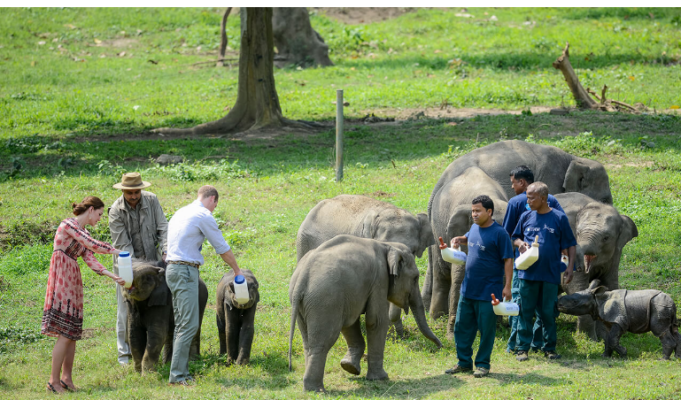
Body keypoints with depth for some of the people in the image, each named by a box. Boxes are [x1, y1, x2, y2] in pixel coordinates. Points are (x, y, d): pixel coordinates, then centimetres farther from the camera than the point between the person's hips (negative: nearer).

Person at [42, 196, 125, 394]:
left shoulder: (83, 233, 18)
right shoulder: (69, 225, -9)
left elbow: (90, 260, 8)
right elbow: (92, 245, -14)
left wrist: (112, 276, -4)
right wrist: (115, 251, 0)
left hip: (73, 282, 9)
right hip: (61, 280, -9)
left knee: (72, 333, 7)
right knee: (65, 334, -11)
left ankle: (66, 378, 12)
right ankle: (54, 381, -8)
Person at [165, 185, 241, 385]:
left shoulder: (181, 212, 20)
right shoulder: (204, 216, -7)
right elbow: (222, 248, -3)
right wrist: (237, 270, 10)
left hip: (173, 269, 10)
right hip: (185, 271, -10)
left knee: (182, 324, 10)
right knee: (189, 325, -12)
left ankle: (181, 373, 9)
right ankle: (177, 375, -17)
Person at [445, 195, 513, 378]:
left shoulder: (499, 233, -13)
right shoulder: (474, 228, 8)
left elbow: (508, 260, -12)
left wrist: (507, 286, -17)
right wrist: (458, 240, 9)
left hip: (488, 292, -7)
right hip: (468, 289, 7)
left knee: (486, 330, 2)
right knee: (462, 327, 10)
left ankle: (482, 365, 11)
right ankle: (464, 362, 20)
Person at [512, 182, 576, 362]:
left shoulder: (559, 218, -1)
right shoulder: (526, 217, 6)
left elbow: (570, 245, 3)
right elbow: (515, 237, 19)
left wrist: (570, 267, -4)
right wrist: (520, 243, -4)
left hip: (550, 274, -2)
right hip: (528, 273, 2)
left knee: (548, 313, 5)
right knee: (525, 311, 2)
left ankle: (549, 348, 15)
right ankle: (522, 348, 8)